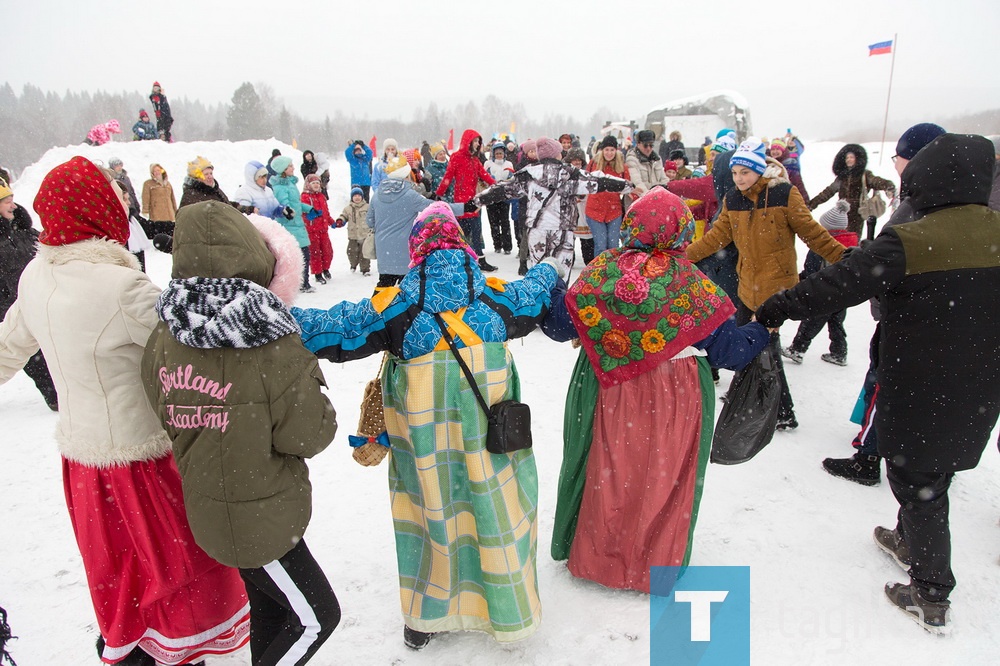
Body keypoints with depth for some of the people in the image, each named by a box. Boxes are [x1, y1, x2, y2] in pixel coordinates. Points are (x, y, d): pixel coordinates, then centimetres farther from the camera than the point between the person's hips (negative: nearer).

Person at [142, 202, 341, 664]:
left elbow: (167, 416, 4)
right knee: (316, 617, 13)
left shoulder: (162, 341, -10)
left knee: (268, 603, 28)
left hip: (208, 508, 7)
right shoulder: (274, 347, -28)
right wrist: (308, 387, -2)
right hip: (262, 519, -7)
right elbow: (308, 435, -18)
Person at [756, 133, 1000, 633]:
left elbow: (839, 285, -26)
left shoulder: (909, 242, -22)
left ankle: (932, 596, 18)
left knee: (917, 482, 10)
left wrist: (777, 308, -16)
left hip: (921, 393, -6)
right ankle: (910, 541, 48)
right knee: (934, 472, 25)